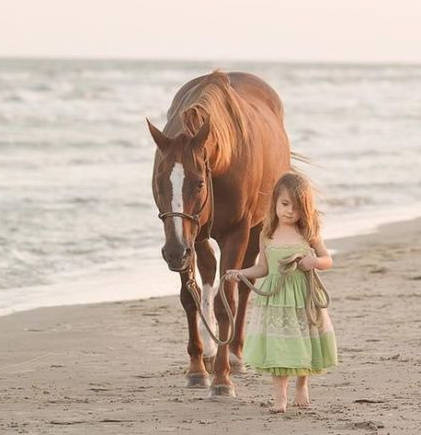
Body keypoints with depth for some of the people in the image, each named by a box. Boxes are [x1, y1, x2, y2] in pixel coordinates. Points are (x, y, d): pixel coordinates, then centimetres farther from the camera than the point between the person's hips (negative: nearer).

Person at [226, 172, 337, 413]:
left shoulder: (308, 234, -2)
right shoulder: (267, 236, 1)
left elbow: (328, 260, 4)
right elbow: (263, 268, 8)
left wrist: (315, 261, -17)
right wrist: (242, 273, -6)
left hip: (304, 298, 0)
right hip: (276, 299, 0)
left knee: (304, 345, 10)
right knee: (278, 348, -5)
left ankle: (302, 385, 34)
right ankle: (280, 396, 0)